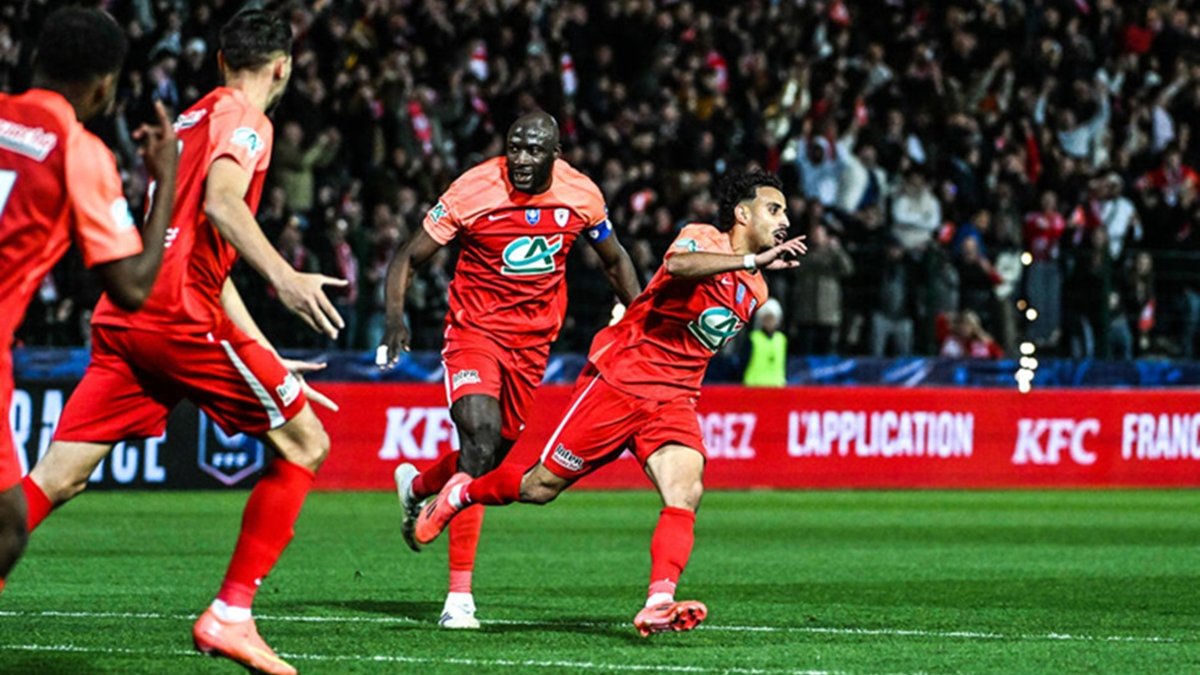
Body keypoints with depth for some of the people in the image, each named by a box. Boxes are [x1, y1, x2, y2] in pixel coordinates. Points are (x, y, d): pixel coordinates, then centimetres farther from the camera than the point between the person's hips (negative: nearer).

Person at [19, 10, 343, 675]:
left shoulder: (190, 119, 28)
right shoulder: (242, 117, 1)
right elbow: (220, 203, -20)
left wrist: (266, 356, 33)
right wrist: (284, 277, -31)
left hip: (122, 317, 8)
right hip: (180, 315, -8)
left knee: (56, 479, 3)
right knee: (304, 446, 4)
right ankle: (229, 615, -1)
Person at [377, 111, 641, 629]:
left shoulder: (582, 196, -7)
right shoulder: (474, 192, -18)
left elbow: (614, 261, 12)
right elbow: (408, 257, -10)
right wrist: (394, 317, -26)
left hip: (534, 337, 4)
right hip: (475, 328, -4)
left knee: (496, 452, 9)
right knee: (481, 436, -23)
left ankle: (416, 487, 46)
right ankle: (459, 595, -20)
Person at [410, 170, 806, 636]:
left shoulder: (754, 291, 11)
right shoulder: (703, 238, -13)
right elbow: (678, 265, -40)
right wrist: (752, 260, -48)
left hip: (673, 401, 6)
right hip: (619, 378, -6)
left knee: (686, 493, -22)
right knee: (542, 486, 5)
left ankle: (658, 605, -33)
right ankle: (461, 493, 34)